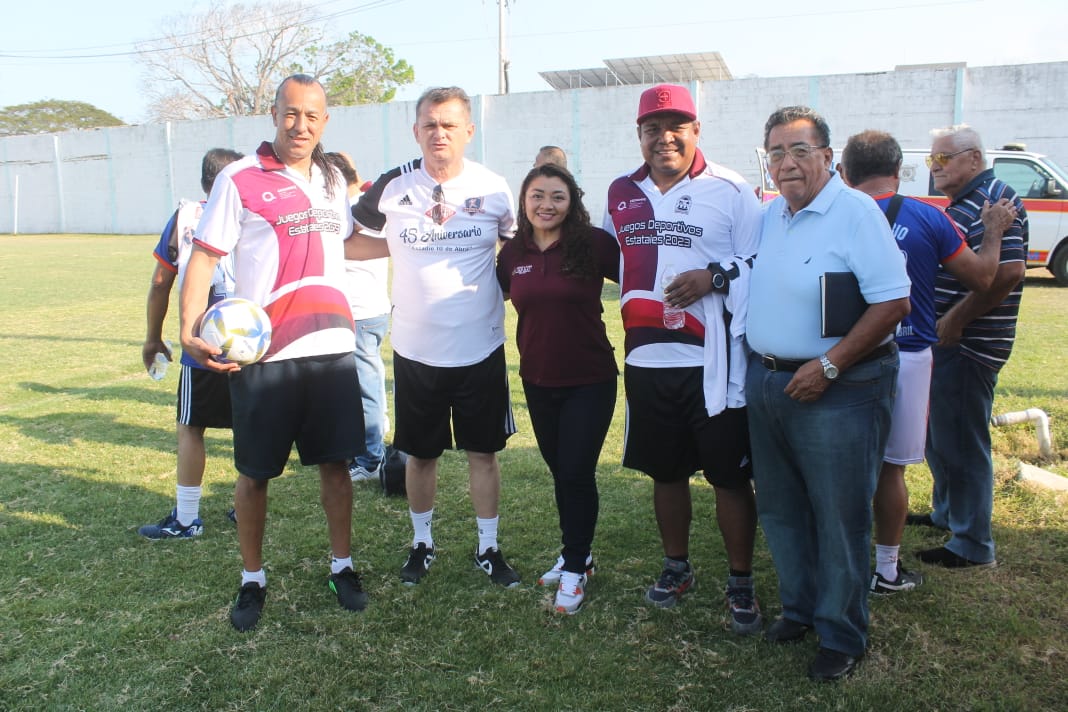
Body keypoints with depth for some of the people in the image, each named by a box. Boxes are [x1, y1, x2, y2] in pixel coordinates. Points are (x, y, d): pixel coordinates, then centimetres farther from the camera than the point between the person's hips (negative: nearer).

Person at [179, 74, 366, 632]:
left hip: (332, 347, 4)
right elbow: (203, 256, -8)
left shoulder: (331, 178, 12)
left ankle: (342, 566, 28)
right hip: (264, 354, -4)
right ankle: (252, 580, 25)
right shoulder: (239, 179, -4)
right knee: (255, 472, 7)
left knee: (335, 461, 11)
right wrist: (190, 331, -19)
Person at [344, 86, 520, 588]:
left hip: (481, 348, 0)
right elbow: (349, 244, 6)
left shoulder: (494, 189, -2)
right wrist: (402, 246, -4)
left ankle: (488, 549, 25)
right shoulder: (392, 188, -3)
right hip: (415, 349, 1)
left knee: (483, 451, 8)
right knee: (421, 453, 13)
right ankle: (422, 543, 33)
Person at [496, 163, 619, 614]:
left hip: (590, 380, -4)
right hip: (538, 381, 5)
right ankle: (577, 554, 35)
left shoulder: (594, 244, -12)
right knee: (559, 470, 17)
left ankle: (575, 569, 17)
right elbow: (495, 294, 16)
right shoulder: (513, 253, 0)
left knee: (576, 473, -1)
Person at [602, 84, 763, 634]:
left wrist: (714, 277, -19)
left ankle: (741, 584, 22)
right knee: (665, 471, 17)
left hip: (713, 362, -4)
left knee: (729, 476, 4)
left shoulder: (730, 191, -4)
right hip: (646, 360, 5)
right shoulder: (621, 193, 11)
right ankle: (676, 566, 36)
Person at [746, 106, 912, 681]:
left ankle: (841, 635, 21)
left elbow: (894, 301, -19)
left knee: (839, 518, 3)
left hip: (836, 390, -7)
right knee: (779, 508, 17)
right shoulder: (770, 215, 10)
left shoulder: (855, 211, -13)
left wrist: (829, 365, -20)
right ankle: (799, 607, 36)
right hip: (766, 383, 8)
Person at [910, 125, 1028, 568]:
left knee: (961, 442, -3)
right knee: (939, 434, 21)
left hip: (968, 345, -10)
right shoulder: (962, 204, 16)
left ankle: (973, 545, 8)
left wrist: (954, 321, -22)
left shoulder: (994, 202, -15)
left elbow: (1007, 272, -26)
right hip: (945, 339, 10)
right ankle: (947, 513, 38)